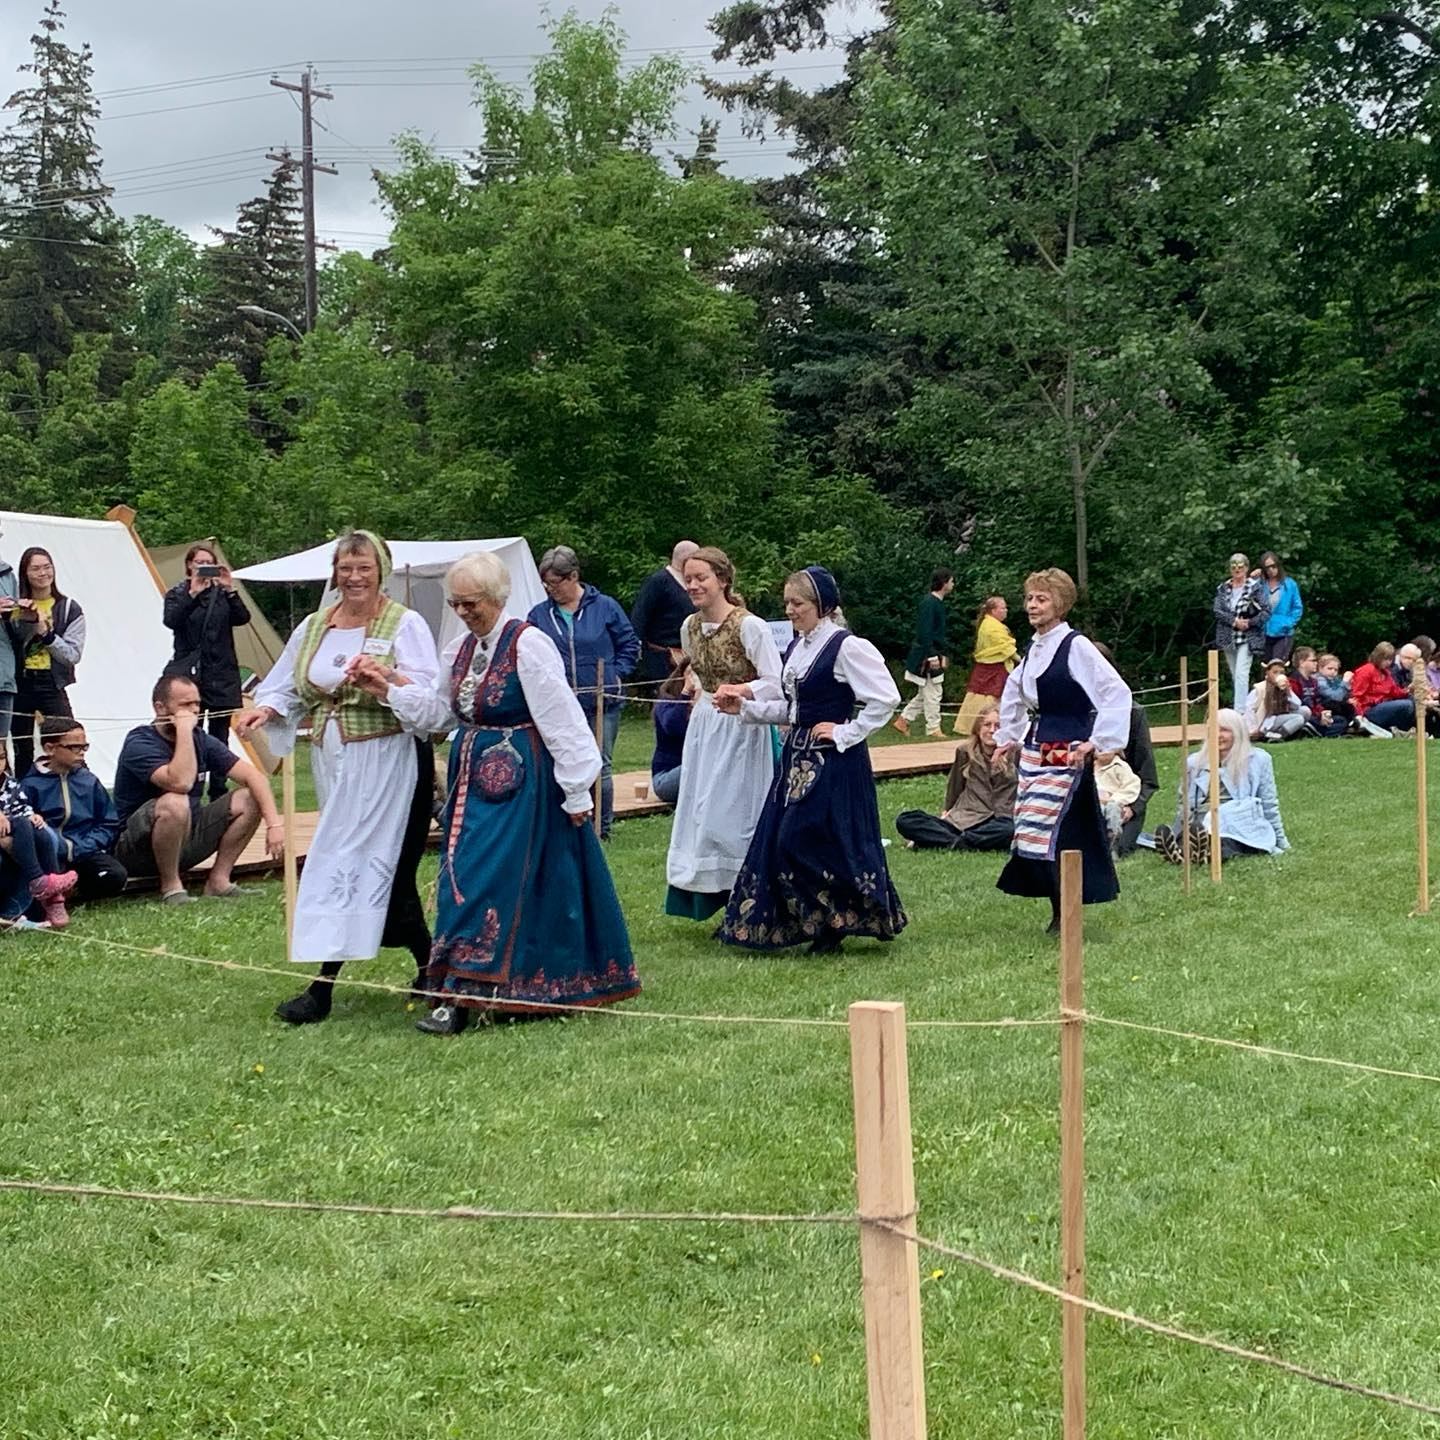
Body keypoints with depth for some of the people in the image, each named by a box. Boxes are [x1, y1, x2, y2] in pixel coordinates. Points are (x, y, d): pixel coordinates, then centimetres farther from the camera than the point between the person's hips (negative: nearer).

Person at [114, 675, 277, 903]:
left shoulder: (201, 741, 4)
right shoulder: (139, 744, -17)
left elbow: (253, 776, -1)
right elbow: (180, 782, -35)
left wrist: (273, 823, -14)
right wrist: (184, 729, -28)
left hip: (186, 841, 7)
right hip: (137, 849, -7)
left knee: (249, 799, -5)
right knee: (175, 803, -37)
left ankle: (218, 880, -2)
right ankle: (171, 887, -19)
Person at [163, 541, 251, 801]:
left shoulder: (222, 593, 10)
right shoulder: (178, 594, 7)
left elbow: (243, 618, -5)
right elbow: (170, 620, -12)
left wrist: (229, 590, -17)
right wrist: (192, 594, -21)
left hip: (221, 676, 2)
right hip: (188, 675, -2)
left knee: (219, 740, 4)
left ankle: (218, 795, 9)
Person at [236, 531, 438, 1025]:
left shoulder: (404, 624, -4)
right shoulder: (313, 628, 13)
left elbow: (427, 691, -15)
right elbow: (289, 688, 16)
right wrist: (265, 710, -5)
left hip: (385, 762, -6)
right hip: (333, 762, 6)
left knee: (347, 864, -10)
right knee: (385, 867, 12)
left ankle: (323, 987, -10)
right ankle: (429, 966, 24)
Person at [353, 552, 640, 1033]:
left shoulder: (528, 645, -13)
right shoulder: (460, 650, 11)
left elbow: (561, 721, -14)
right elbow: (435, 709, 16)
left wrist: (575, 791, -13)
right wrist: (389, 685, 2)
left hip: (522, 781, -8)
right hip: (475, 778, 8)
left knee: (489, 877, -10)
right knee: (463, 878, 7)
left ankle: (461, 994, -10)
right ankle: (458, 994, 14)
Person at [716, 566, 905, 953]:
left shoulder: (847, 647, -13)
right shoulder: (796, 648, 13)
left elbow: (886, 699, -17)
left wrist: (845, 733, -15)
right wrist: (744, 707, 8)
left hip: (834, 761, -9)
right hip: (799, 757, 9)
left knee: (803, 842, -12)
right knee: (779, 842, 6)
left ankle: (838, 921, 6)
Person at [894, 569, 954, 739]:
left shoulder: (937, 603, 14)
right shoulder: (929, 603, -16)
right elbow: (924, 632, -22)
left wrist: (944, 654, 22)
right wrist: (932, 656, -23)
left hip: (933, 655, 10)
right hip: (927, 656, -10)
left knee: (925, 693, 14)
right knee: (933, 693, -3)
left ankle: (903, 720, 19)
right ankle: (933, 729, 3)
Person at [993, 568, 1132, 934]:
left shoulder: (1076, 647, -12)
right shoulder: (1034, 649, 11)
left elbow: (1117, 693, -16)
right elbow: (1014, 694, 30)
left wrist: (1096, 742, -18)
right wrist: (1008, 738, 24)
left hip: (1067, 751, -8)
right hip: (1034, 749, 8)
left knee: (1045, 829, -14)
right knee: (1027, 829, 6)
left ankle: (1064, 914, -3)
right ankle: (1061, 912, 15)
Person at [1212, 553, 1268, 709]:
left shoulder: (1255, 587, -2)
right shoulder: (1223, 588, 8)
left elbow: (1266, 611, -5)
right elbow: (1217, 610, -2)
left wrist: (1249, 623, -15)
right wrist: (1234, 621, -16)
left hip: (1247, 638, -5)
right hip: (1228, 638, 5)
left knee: (1241, 674, -15)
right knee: (1235, 676, 10)